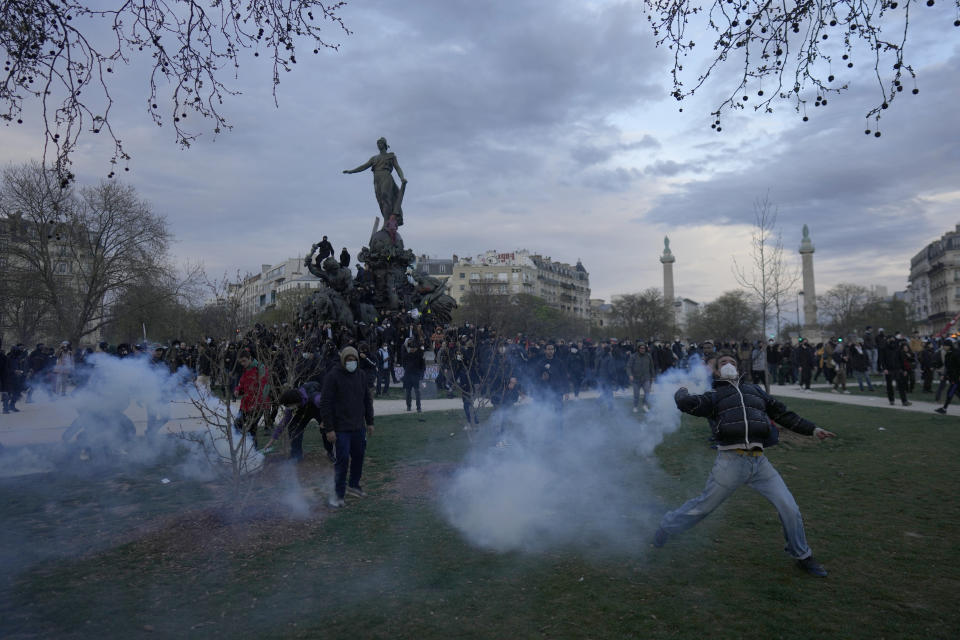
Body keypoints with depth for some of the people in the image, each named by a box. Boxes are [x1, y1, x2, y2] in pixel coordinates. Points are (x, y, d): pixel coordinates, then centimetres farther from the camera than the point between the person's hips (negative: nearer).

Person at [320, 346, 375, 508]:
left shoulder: (360, 375, 7)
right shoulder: (333, 376, -11)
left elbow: (367, 399, 16)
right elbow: (325, 403, -13)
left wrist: (370, 422, 14)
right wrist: (329, 429, -16)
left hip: (358, 426, 6)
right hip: (341, 427, -6)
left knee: (359, 455, 13)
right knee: (342, 459, -6)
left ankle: (353, 485, 32)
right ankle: (338, 493, 7)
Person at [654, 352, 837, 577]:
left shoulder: (755, 390, 22)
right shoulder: (714, 396, 9)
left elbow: (782, 413, 26)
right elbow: (688, 404, -6)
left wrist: (812, 429, 23)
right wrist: (682, 392, 16)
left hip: (759, 462, 4)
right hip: (731, 461, -4)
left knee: (789, 508, 3)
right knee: (704, 506, 5)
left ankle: (803, 557, 24)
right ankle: (666, 527, 25)